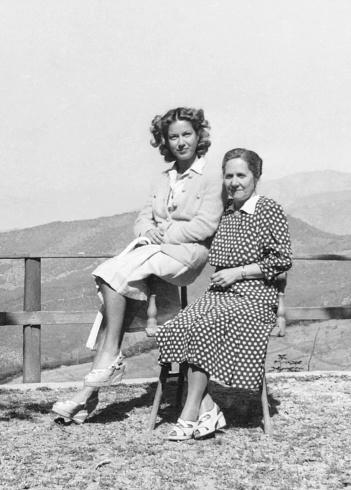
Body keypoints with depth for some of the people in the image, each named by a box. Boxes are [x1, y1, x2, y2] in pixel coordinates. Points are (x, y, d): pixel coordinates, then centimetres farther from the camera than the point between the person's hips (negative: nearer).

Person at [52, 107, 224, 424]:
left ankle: (110, 360, -20)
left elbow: (204, 226, -9)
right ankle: (96, 383, -27)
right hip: (154, 253, 6)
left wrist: (162, 234, -12)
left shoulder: (211, 180, 3)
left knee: (112, 275, -27)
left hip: (187, 255, -6)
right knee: (121, 288, -24)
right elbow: (143, 219, 16)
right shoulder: (162, 181, 24)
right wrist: (148, 231, -7)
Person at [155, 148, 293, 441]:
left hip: (253, 297, -6)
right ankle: (207, 408, -21)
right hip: (218, 294, 6)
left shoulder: (270, 210, -2)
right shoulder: (224, 211, 17)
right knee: (179, 327, -23)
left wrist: (238, 273, -10)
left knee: (200, 329, -29)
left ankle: (191, 413, -19)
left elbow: (282, 260, -6)